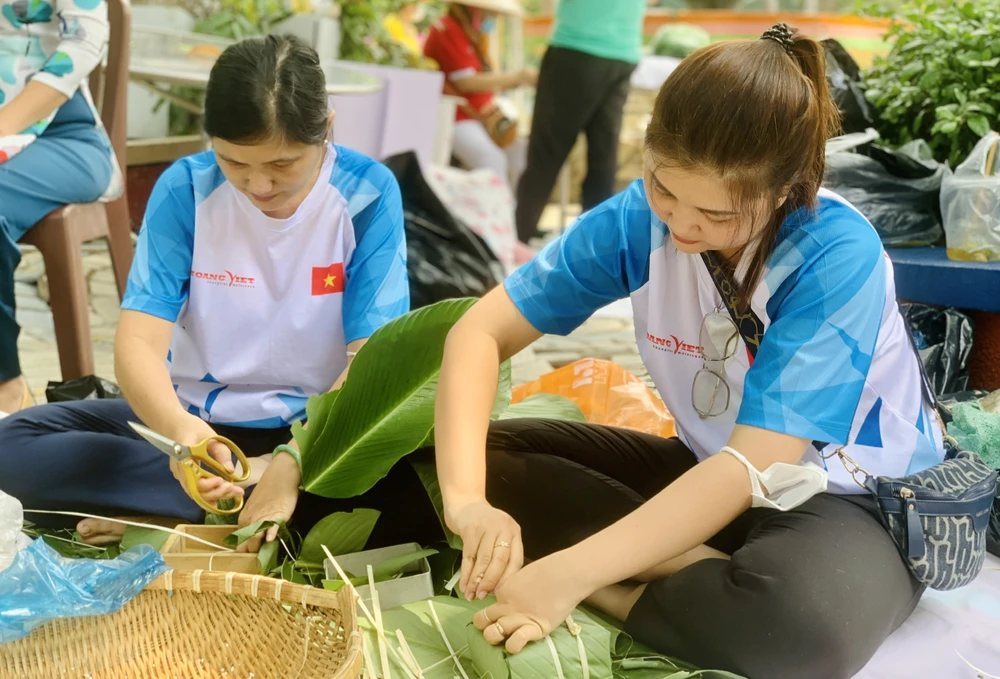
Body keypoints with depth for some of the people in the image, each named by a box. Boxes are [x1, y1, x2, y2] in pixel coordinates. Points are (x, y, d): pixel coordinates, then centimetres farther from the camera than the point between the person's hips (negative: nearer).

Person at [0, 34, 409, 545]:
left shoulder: (368, 195, -14)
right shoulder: (184, 189, -11)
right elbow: (139, 344, -17)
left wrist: (295, 461, -34)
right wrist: (178, 427, -40)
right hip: (198, 420, 2)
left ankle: (173, 518, -23)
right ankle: (257, 484, -20)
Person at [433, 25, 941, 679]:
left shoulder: (838, 254, -27)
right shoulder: (639, 217, -14)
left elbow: (756, 465, -31)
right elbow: (484, 330, -14)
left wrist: (571, 574, -38)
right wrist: (465, 496, -31)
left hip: (849, 495, -5)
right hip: (710, 472, 6)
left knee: (810, 614, -41)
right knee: (490, 458, -9)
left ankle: (610, 598, -16)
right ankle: (706, 567, -18)